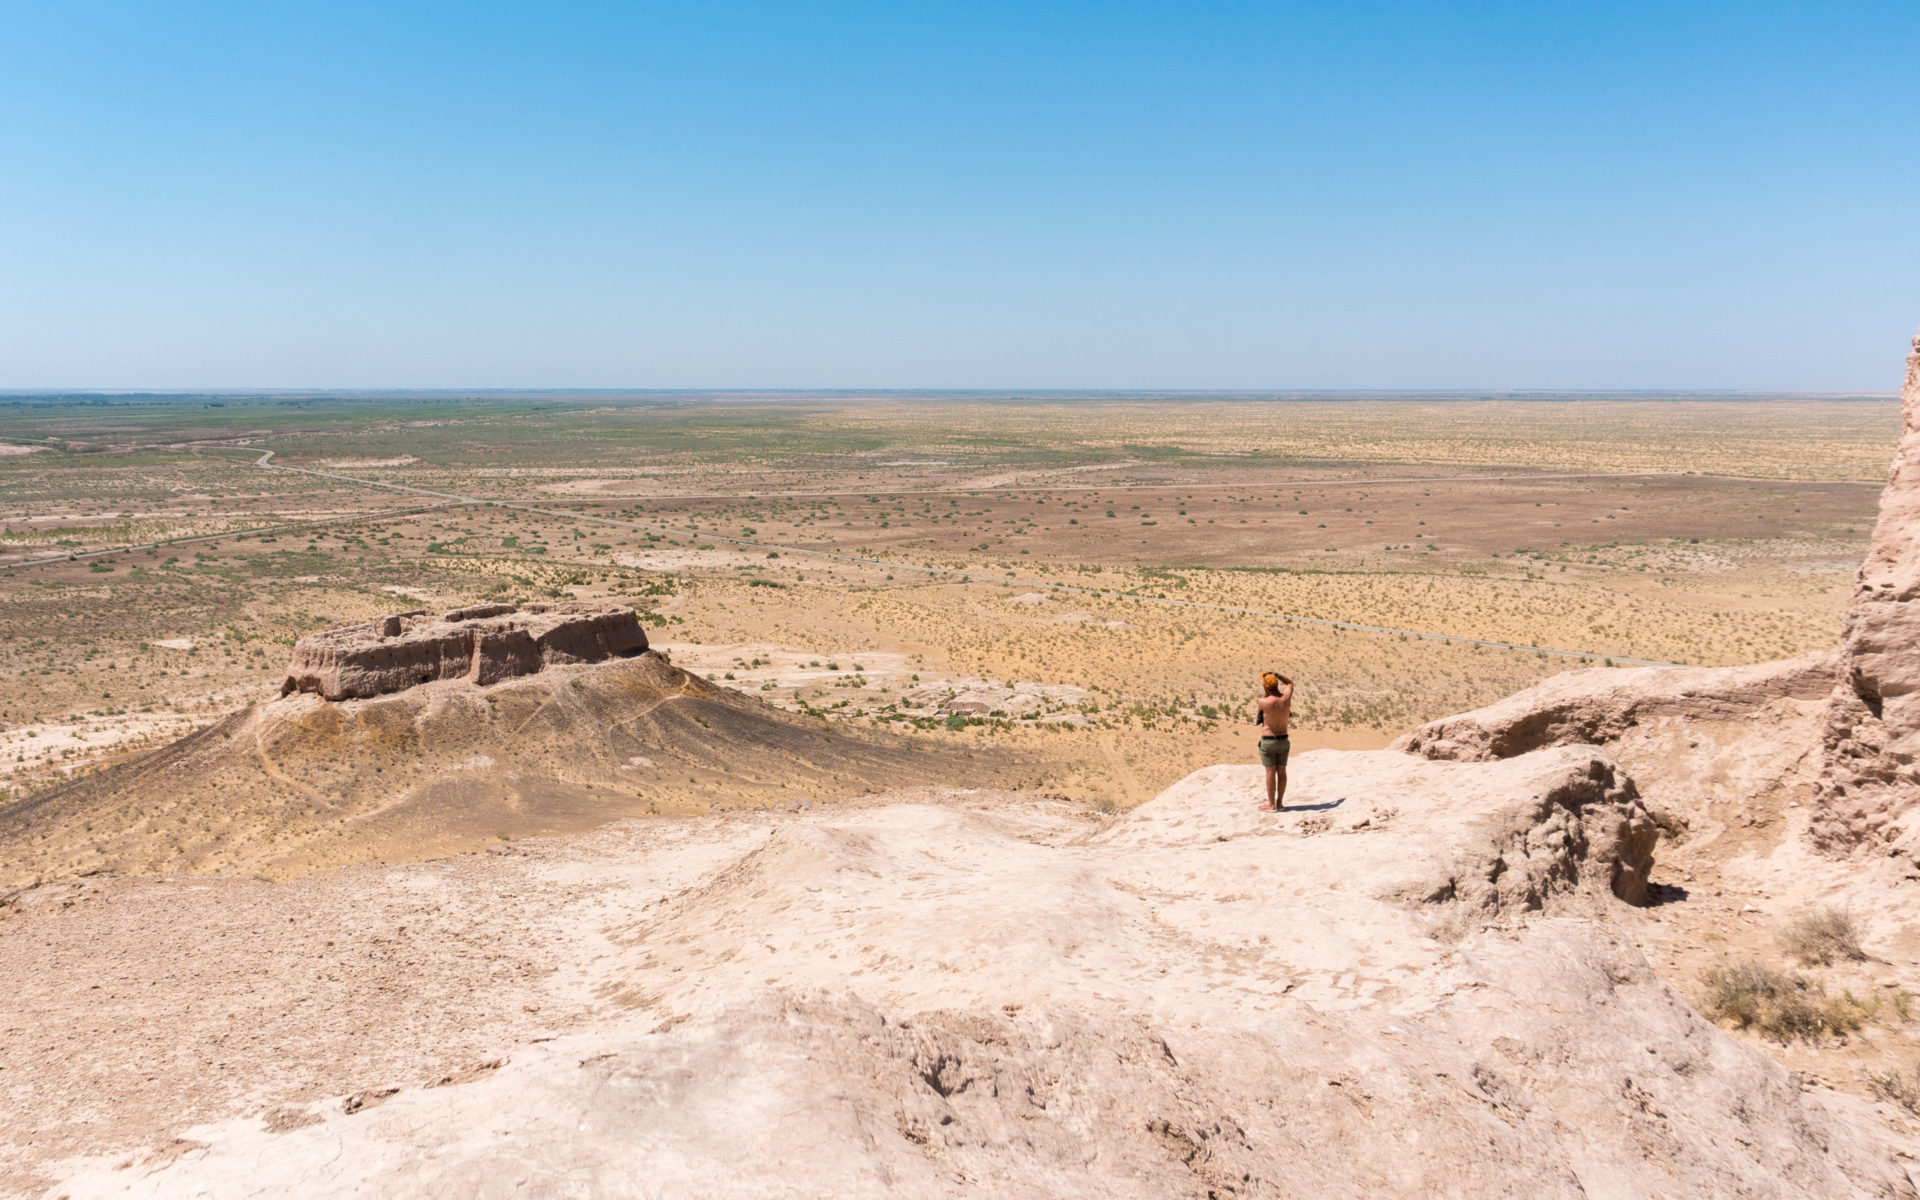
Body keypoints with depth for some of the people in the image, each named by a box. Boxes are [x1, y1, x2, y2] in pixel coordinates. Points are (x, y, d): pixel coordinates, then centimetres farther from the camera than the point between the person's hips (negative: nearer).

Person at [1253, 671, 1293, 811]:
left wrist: (1255, 711, 16)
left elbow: (1257, 721, 0)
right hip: (1283, 740, 4)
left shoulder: (1263, 702, -19)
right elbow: (1290, 683, 13)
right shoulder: (1286, 698, -8)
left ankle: (1271, 804, 7)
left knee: (1270, 772, 1)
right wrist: (1277, 674, 3)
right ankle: (1280, 803, 17)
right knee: (1281, 771, 10)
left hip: (1268, 741, -4)